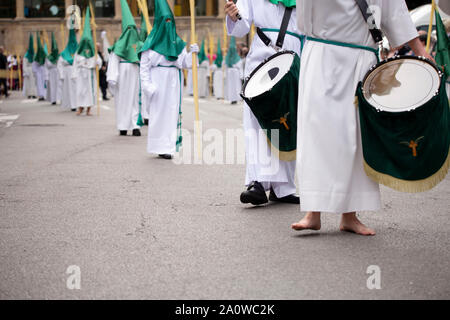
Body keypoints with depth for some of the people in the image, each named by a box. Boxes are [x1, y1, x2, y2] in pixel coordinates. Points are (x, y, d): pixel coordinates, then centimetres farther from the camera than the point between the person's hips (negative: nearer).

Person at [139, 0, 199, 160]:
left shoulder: (177, 42, 12)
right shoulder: (151, 42, -2)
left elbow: (185, 63, 10)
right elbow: (144, 66, -4)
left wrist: (192, 53, -9)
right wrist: (147, 85, -13)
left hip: (173, 82, 5)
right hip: (158, 81, -5)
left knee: (172, 111, 3)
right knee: (159, 112, -4)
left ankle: (169, 145, 7)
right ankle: (160, 146, -1)